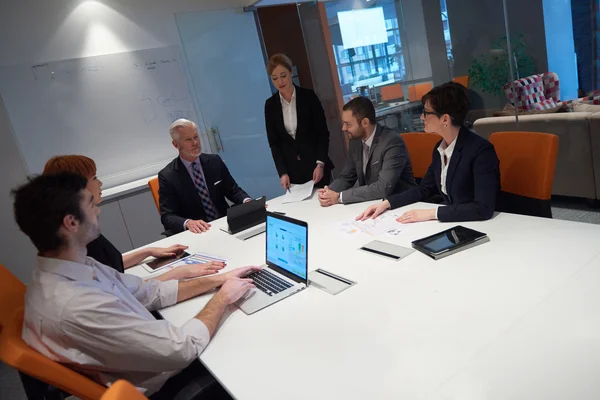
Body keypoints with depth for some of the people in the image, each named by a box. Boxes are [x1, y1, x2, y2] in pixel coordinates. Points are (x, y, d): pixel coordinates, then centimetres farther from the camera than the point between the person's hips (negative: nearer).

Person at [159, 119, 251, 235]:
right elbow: (167, 216, -8)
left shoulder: (214, 161, 6)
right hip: (196, 233, -3)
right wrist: (188, 223, -28)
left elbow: (233, 190, 11)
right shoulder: (167, 176, -4)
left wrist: (247, 201, -11)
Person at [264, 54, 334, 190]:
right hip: (291, 168, 2)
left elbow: (323, 133, -4)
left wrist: (320, 164, -13)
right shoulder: (270, 105, 2)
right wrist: (282, 172, -7)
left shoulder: (309, 96, -4)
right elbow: (273, 142, 2)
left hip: (314, 163, -1)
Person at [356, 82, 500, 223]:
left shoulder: (481, 150, -20)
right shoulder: (440, 148, 2)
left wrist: (431, 213, -27)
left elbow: (483, 208, -26)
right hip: (450, 222, 6)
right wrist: (387, 203, -1)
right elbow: (424, 189, 12)